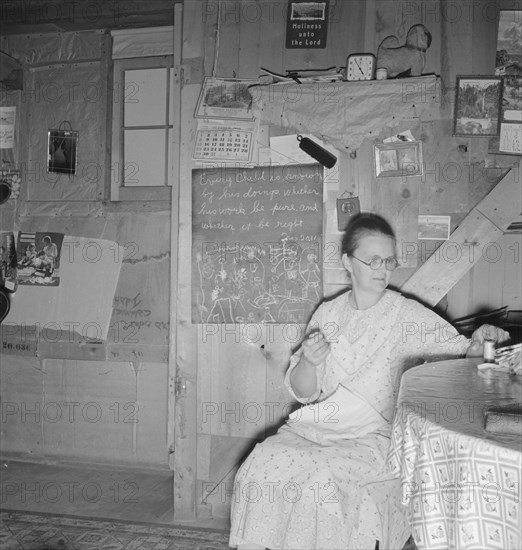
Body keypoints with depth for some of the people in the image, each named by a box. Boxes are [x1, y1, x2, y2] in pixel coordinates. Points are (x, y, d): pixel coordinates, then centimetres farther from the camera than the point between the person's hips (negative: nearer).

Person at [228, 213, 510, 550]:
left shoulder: (409, 316, 0)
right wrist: (308, 362, -14)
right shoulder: (328, 313, 10)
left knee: (321, 475, -29)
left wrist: (477, 346, -28)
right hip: (317, 427, 4)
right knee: (262, 463, -21)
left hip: (374, 435, -3)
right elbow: (303, 392, 8)